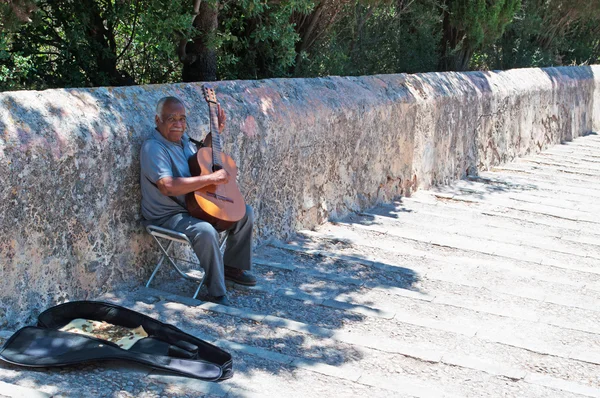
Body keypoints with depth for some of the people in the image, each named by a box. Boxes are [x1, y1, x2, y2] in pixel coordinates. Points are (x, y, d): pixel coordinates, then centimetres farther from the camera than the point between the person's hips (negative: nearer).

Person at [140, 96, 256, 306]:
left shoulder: (182, 137, 7)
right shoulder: (153, 147, -22)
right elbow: (167, 186, -35)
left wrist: (215, 132, 14)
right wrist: (211, 178, -30)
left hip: (197, 205, 10)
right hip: (167, 215, -10)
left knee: (245, 212, 10)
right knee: (206, 231, -37)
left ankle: (233, 266, 23)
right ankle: (216, 292, -21)